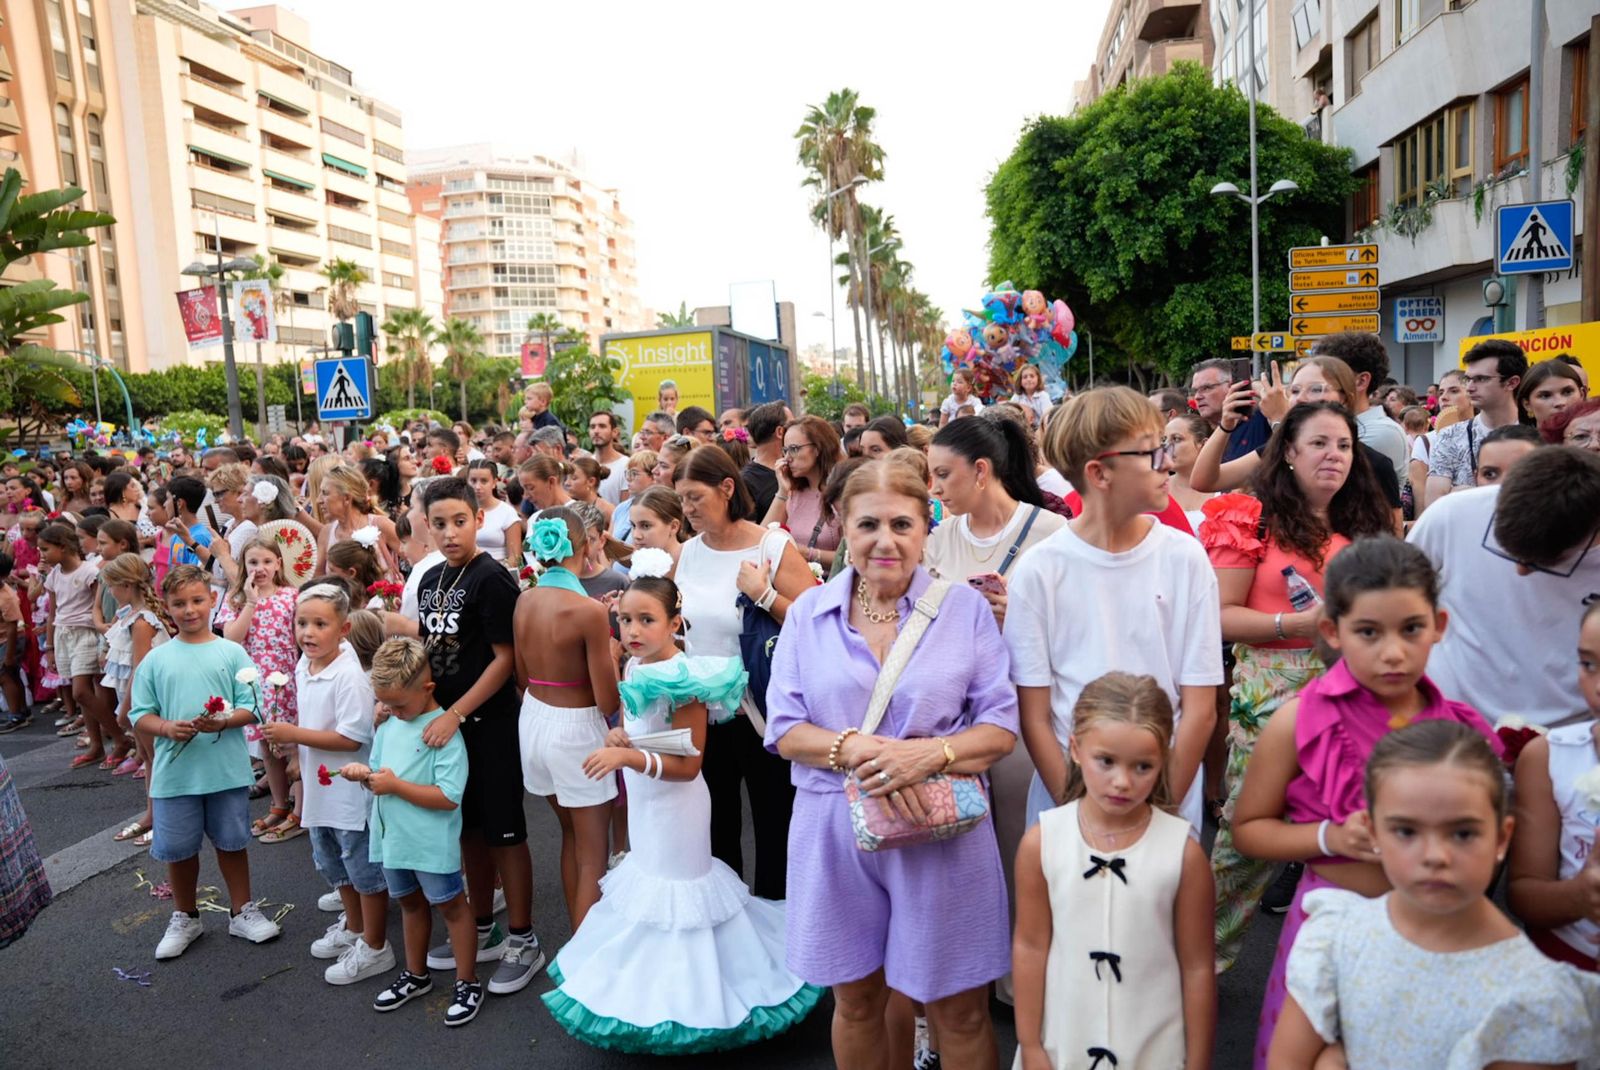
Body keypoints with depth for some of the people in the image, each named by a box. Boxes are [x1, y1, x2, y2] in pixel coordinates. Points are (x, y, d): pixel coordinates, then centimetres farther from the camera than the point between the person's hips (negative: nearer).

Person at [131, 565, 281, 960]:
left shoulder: (232, 653, -3)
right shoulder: (155, 660, 1)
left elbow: (250, 707, -3)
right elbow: (139, 715, 3)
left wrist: (223, 721, -22)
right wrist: (166, 727, -16)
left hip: (227, 770, -1)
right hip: (175, 772, 1)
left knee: (231, 842, 13)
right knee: (177, 848, 12)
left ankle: (242, 912, 30)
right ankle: (185, 918, 34)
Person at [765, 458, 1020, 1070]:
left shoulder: (964, 608, -2)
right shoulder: (809, 613, 2)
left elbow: (1001, 726, -4)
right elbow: (784, 730, 0)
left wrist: (930, 753, -22)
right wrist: (856, 750, -19)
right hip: (835, 830, 2)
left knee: (959, 1012, 11)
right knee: (855, 1001, 18)